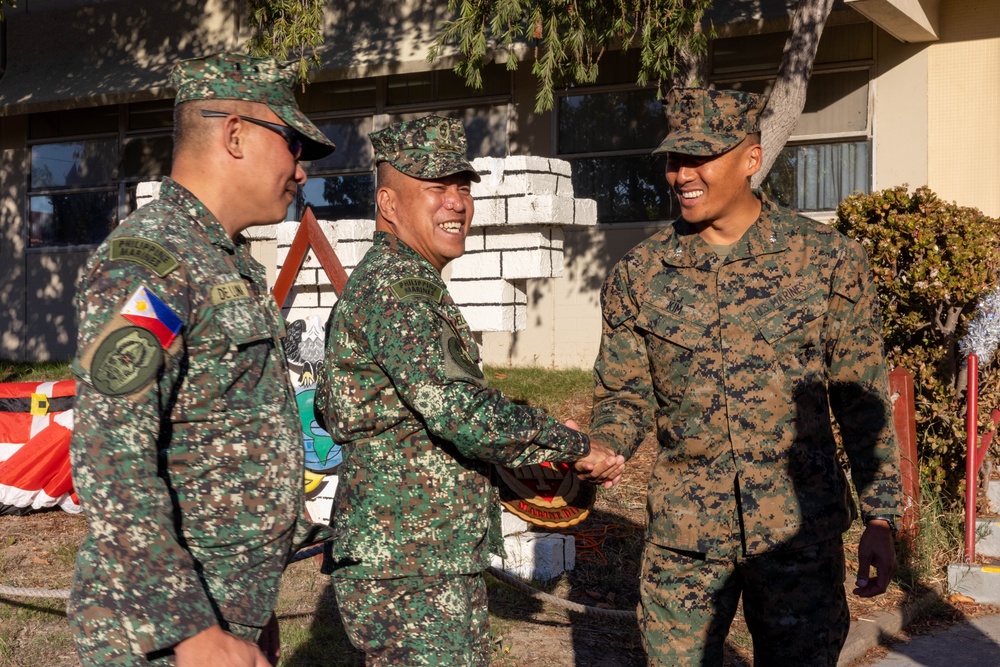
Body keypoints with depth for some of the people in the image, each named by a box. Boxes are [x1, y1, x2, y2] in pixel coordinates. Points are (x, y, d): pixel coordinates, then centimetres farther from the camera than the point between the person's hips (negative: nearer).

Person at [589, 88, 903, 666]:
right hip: (682, 534, 1)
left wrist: (880, 519, 0)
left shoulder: (830, 260, -4)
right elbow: (623, 398, 5)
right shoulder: (638, 276, 0)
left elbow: (862, 398, 1)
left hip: (800, 531, -1)